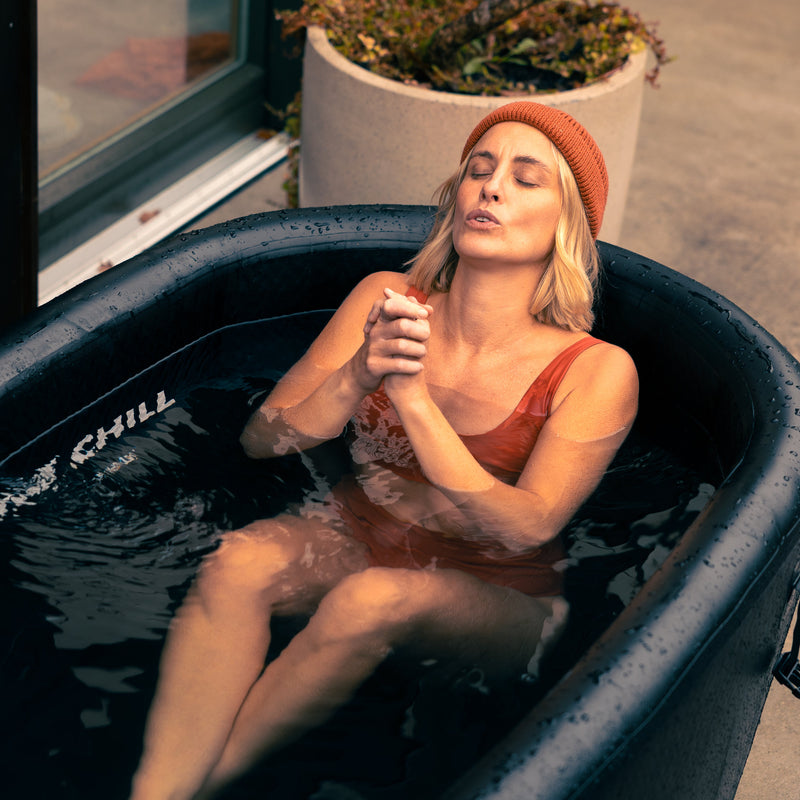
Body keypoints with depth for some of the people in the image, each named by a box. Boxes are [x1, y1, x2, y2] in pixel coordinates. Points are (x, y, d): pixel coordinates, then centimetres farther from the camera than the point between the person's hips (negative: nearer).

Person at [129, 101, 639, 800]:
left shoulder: (596, 372, -13)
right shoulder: (384, 301, -3)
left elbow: (524, 528, -22)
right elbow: (262, 441, -4)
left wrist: (413, 397, -31)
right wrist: (355, 378, -25)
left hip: (494, 601, -3)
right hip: (354, 541, 3)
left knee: (373, 600, -36)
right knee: (242, 559, -30)